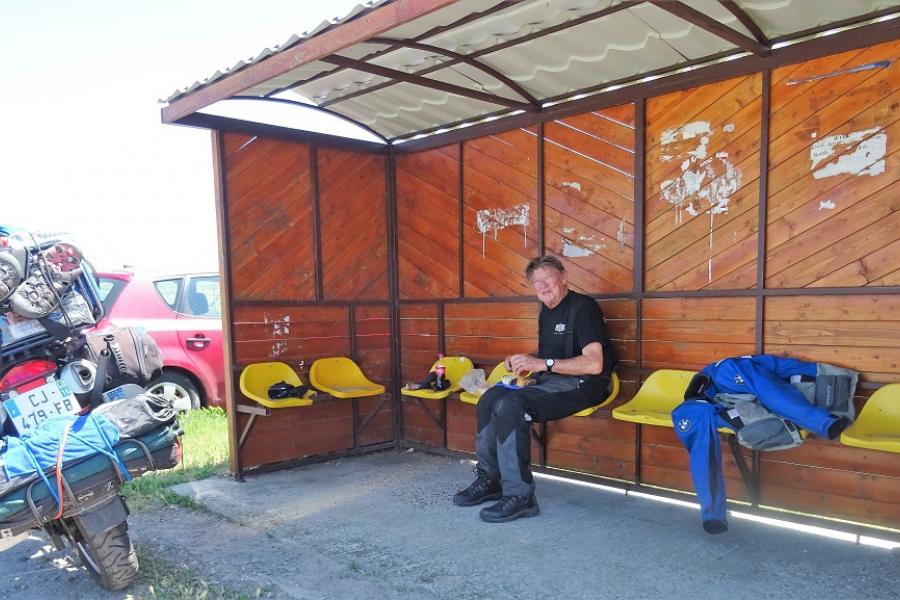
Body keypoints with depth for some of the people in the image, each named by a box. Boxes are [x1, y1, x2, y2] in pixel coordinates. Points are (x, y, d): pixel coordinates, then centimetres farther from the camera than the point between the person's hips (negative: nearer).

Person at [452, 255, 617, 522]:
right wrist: (522, 362, 4)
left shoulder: (582, 307, -10)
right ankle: (488, 479, 1)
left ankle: (520, 496, -22)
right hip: (550, 381, 9)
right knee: (491, 397, -8)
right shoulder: (546, 312, 18)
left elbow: (594, 364, -21)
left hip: (581, 384, -9)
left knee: (510, 405, -28)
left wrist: (543, 363, -22)